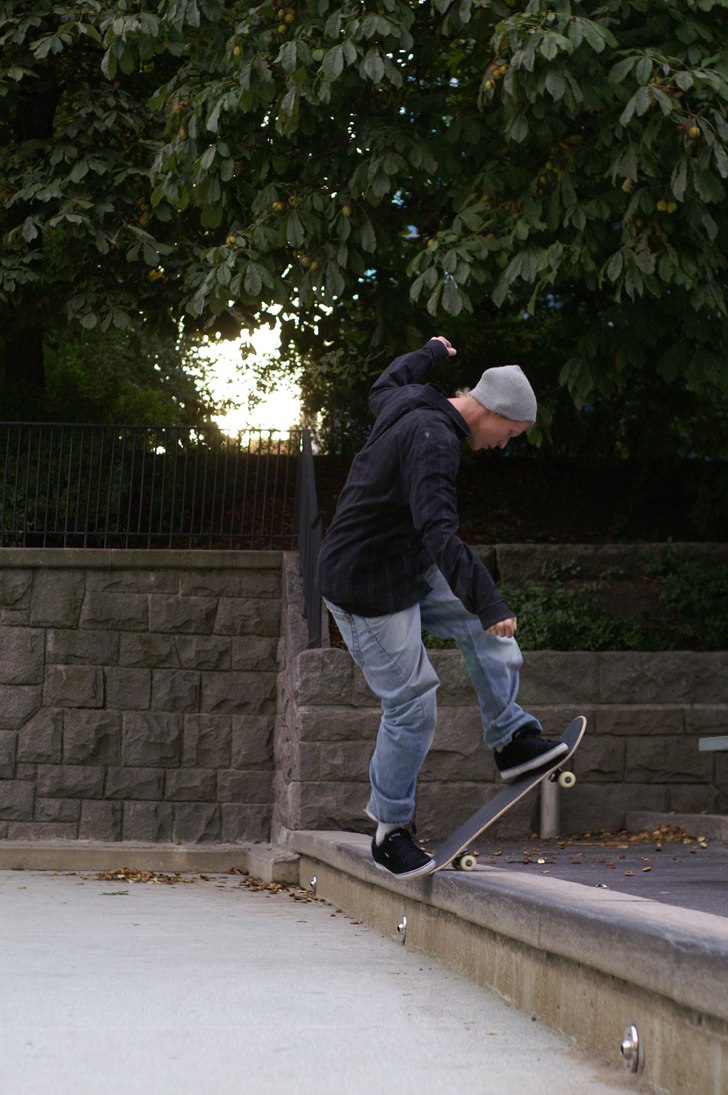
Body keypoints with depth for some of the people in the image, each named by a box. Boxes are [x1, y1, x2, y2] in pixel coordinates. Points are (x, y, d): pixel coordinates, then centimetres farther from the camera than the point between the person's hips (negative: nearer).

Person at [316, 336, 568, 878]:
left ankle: (510, 738, 12)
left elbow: (385, 387, 30)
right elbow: (440, 533, -40)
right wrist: (490, 603, -47)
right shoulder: (433, 439, -27)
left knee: (483, 625, 7)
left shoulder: (409, 402, 2)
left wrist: (430, 353, 47)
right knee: (412, 707, -4)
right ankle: (390, 830, 11)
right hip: (368, 588, -10)